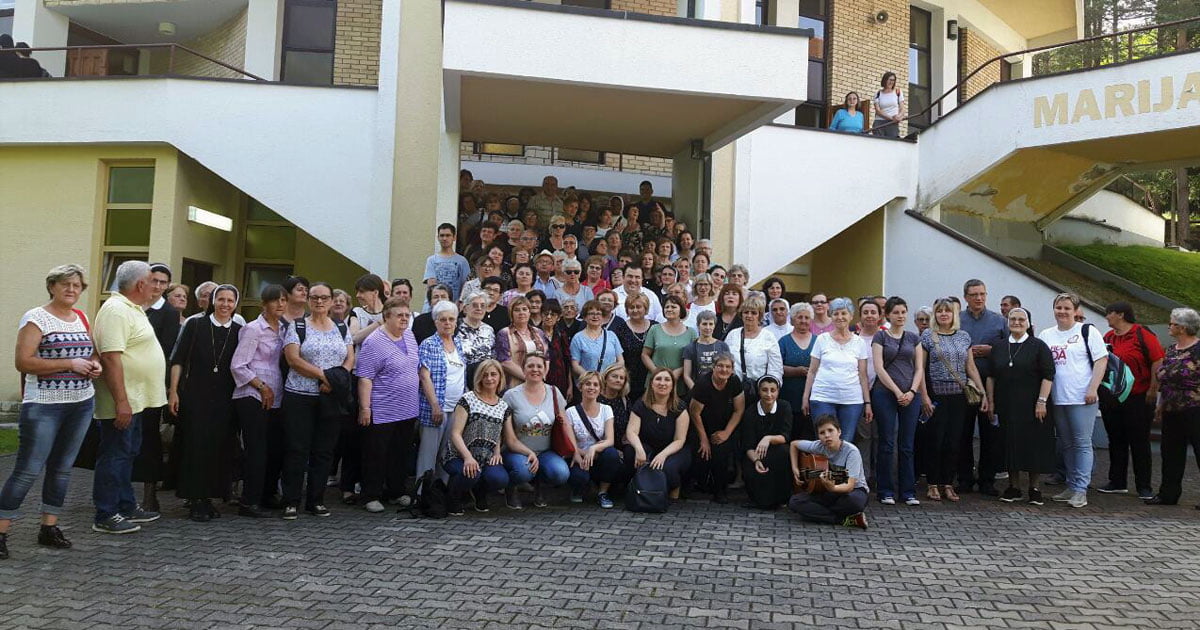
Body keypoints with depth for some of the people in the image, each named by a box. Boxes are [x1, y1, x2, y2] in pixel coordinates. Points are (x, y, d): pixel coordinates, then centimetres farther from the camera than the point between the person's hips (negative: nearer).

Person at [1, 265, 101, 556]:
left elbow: (93, 352, 26)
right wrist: (70, 364, -19)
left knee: (62, 468, 11)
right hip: (43, 405, -6)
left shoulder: (82, 318, 12)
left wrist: (95, 365, 3)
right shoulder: (36, 318, -7)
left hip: (82, 404, 6)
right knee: (28, 471, -6)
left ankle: (49, 527, 21)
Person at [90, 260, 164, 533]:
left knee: (127, 454, 17)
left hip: (134, 399, 10)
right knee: (114, 456, -2)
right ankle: (106, 516, 7)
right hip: (122, 401, -10)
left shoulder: (132, 309, 15)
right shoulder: (117, 311, -18)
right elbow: (111, 358, -25)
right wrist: (121, 401, -27)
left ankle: (126, 507, 27)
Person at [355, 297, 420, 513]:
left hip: (408, 410, 7)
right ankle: (371, 496, 13)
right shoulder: (374, 342, -13)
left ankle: (398, 491, 26)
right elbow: (365, 378, -16)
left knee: (402, 454, 15)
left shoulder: (410, 337, 9)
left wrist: (418, 396, 17)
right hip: (382, 412, -7)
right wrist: (365, 408, -18)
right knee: (377, 455, 3)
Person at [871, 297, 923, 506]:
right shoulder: (880, 337, 2)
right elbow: (879, 368, -5)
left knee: (907, 445, 5)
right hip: (885, 393, -3)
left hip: (910, 396, 3)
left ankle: (908, 491, 10)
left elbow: (919, 368, 9)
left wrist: (912, 391, -6)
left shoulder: (914, 338, 13)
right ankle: (885, 491, 7)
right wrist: (897, 392, -11)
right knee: (886, 444, 0)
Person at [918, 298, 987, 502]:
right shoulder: (927, 336, -1)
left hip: (958, 396, 4)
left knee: (954, 441, 5)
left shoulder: (964, 336, 11)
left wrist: (983, 393, 6)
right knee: (935, 440, 0)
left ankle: (948, 484, 15)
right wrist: (924, 396, -11)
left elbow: (971, 367, 13)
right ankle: (933, 485, 11)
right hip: (936, 395, -3)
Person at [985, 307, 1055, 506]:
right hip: (1006, 406, 3)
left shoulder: (1038, 346, -1)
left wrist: (1042, 401, -13)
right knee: (1010, 444, 5)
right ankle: (1013, 487, 14)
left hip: (1031, 406, -3)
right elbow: (991, 377, 12)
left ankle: (1034, 488, 10)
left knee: (1034, 444, -1)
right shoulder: (998, 347, 11)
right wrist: (991, 401, 6)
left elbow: (1048, 376, -6)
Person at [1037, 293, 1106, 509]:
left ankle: (1080, 490, 0)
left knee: (1082, 443, -4)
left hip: (1082, 399, -5)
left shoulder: (1087, 331, 0)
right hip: (1057, 400, 5)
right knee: (1066, 444, 12)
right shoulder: (1046, 335, 13)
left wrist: (1093, 389, -12)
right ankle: (1071, 487, 21)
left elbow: (1101, 360, -4)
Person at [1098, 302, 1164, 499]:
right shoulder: (1108, 337, 9)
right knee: (1116, 441, 12)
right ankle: (1117, 482, 21)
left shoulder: (1142, 334, -9)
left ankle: (1144, 486, 9)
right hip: (1110, 399, 6)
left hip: (1138, 399, -6)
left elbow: (1158, 361, -13)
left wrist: (1153, 389, -15)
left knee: (1139, 443, 2)